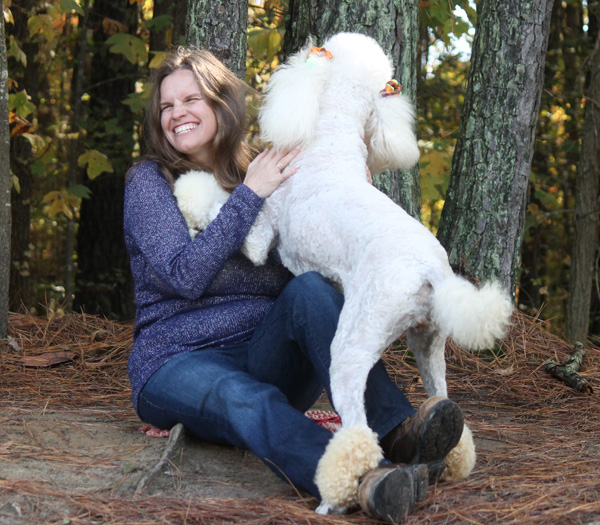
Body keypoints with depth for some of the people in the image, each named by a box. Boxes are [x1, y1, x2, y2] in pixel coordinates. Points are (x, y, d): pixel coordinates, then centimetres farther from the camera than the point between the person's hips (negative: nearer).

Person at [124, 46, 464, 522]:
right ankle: (366, 482, -65)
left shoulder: (265, 175, 11)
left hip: (265, 356, 3)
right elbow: (185, 277, -16)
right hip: (179, 363, -3)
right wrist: (249, 196, -16)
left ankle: (398, 432, -47)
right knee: (246, 400, -38)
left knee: (310, 289, -29)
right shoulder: (150, 181, 0)